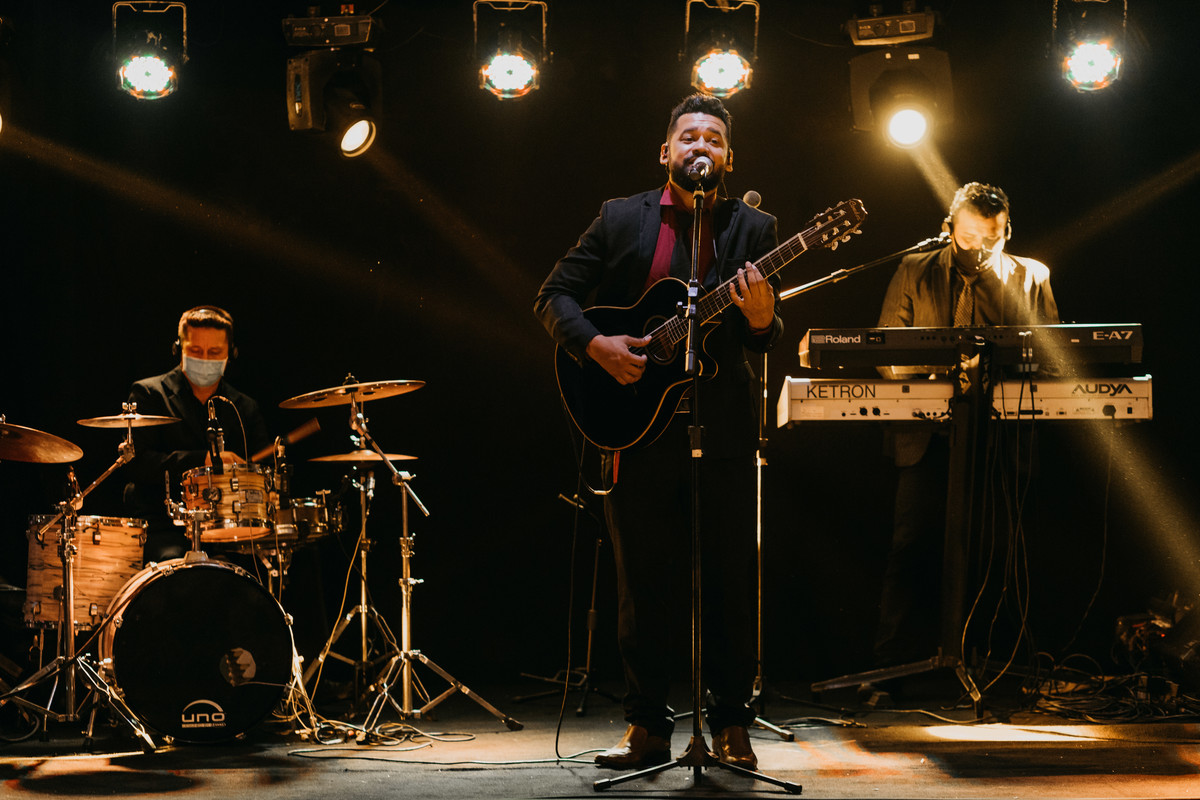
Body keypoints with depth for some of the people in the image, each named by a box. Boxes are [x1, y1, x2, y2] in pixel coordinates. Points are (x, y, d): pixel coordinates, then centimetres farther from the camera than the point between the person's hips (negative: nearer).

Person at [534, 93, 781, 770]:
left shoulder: (754, 229, 6)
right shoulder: (622, 219, 7)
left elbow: (772, 342, 4)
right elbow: (554, 296, 6)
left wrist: (761, 321, -19)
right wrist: (595, 344, -11)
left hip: (725, 429, 0)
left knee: (731, 580, 2)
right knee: (643, 580, 5)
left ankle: (731, 726, 12)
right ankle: (648, 728, 13)